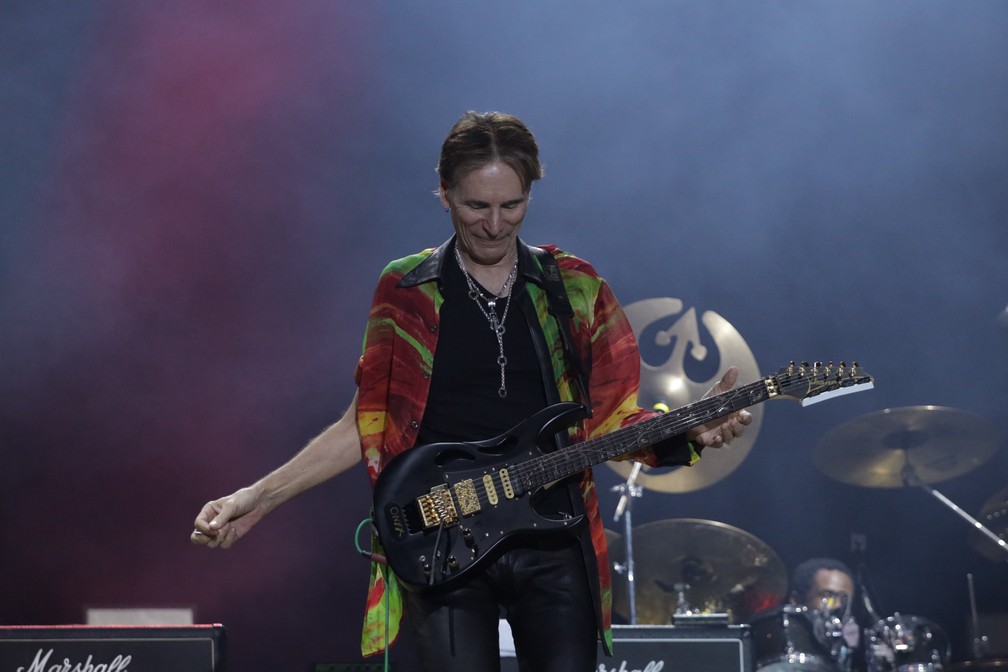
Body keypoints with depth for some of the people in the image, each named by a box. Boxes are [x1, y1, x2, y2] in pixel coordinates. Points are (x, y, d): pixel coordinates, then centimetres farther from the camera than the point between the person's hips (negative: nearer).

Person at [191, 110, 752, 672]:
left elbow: (613, 419, 9)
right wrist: (259, 497, -2)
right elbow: (368, 424, 7)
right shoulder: (406, 293, 4)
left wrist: (691, 432, -11)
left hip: (554, 545, 2)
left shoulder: (577, 289, 7)